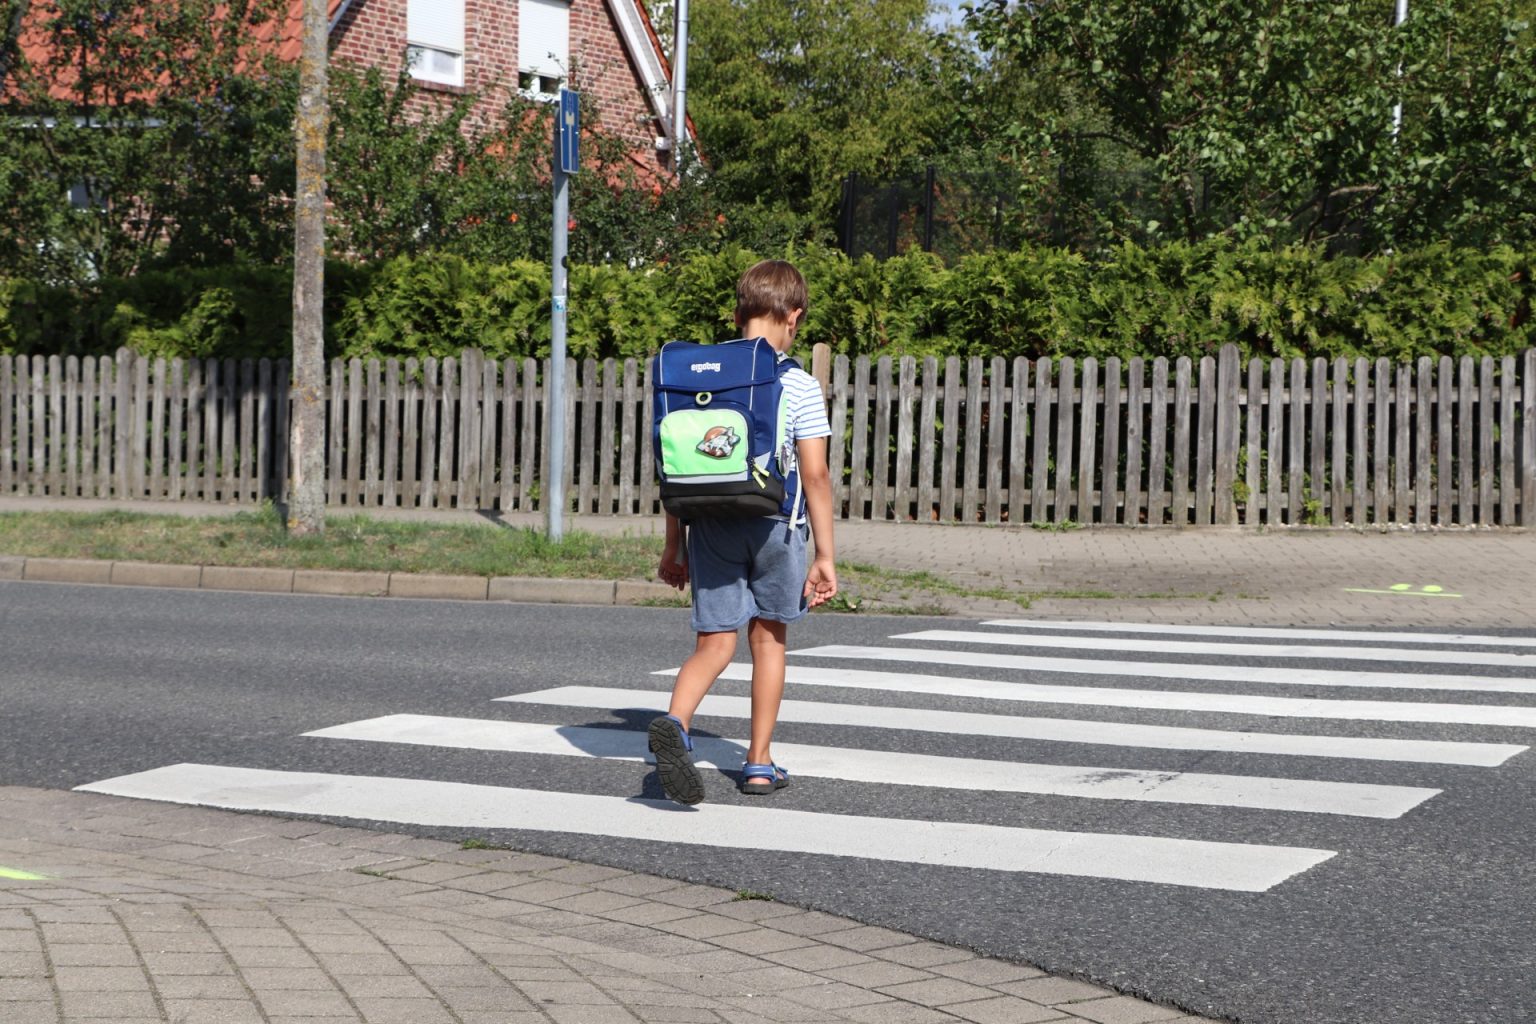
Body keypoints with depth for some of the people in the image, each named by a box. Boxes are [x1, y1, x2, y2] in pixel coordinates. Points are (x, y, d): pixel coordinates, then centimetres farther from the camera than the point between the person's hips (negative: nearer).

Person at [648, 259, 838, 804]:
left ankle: (675, 721, -25)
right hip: (775, 524, -2)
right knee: (768, 637, 14)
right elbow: (815, 475, -8)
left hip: (711, 525, 2)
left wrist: (673, 544, 14)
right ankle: (759, 762, 19)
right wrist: (825, 555, -3)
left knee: (714, 642, 4)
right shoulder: (800, 386, -5)